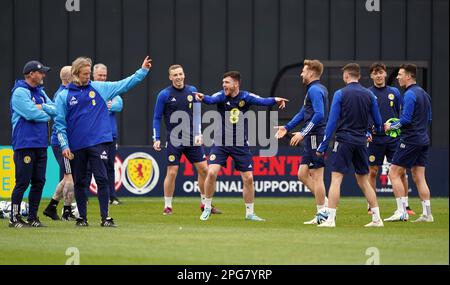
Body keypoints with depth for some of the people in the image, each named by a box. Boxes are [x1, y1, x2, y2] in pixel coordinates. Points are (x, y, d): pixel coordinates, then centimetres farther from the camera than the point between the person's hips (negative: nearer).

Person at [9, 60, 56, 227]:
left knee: (39, 182, 8)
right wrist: (47, 114, -3)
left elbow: (55, 110, 10)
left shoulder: (40, 92, 18)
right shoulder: (20, 92, -8)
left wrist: (42, 107, -8)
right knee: (23, 182, -8)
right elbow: (31, 113, -20)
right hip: (25, 144, -8)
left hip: (41, 145, 8)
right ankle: (14, 218, -2)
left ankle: (33, 217, 15)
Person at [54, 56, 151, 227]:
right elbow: (60, 123, 2)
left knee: (102, 179, -7)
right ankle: (82, 217, 18)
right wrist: (64, 146, -5)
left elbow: (124, 84, 5)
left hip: (98, 142, 0)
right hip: (76, 147, 0)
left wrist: (143, 70, -1)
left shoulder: (99, 88, 6)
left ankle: (105, 217, -5)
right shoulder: (64, 96, 2)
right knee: (79, 183, 8)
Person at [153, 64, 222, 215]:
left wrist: (198, 134, 0)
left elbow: (197, 114, 11)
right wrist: (156, 139, -6)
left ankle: (205, 204, 14)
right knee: (172, 172, -6)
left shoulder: (192, 91, 5)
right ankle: (168, 206, 6)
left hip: (192, 139, 3)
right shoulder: (164, 94, -4)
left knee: (204, 169, 1)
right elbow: (157, 118, 1)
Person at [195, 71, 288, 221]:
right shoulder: (221, 96, -9)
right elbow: (212, 99, -30)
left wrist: (274, 100, -43)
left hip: (241, 145, 1)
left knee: (248, 178, 1)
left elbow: (262, 101, -23)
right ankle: (207, 208, 3)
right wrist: (203, 98, -53)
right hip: (221, 143, -1)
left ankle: (249, 213, 18)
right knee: (212, 172, -15)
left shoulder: (245, 97, -7)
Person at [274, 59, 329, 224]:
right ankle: (325, 204, 11)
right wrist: (286, 128, 21)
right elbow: (303, 113, 26)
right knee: (303, 174, 11)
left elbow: (319, 114, -24)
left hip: (316, 137, -10)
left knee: (316, 176, -6)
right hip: (312, 139, 10)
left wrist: (303, 133, -22)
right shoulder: (315, 89, 19)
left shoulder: (315, 90, -13)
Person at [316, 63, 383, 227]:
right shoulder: (369, 95, 6)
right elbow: (378, 122, 13)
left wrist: (322, 146, -5)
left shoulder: (340, 94, -6)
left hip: (344, 141, -5)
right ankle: (377, 218, 11)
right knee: (364, 181, 13)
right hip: (361, 142, 5)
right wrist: (375, 132, 37)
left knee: (336, 179, -5)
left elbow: (332, 122, -8)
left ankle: (330, 219, -12)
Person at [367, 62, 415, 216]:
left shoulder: (394, 92, 8)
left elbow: (402, 114, 13)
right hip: (375, 139, -2)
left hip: (394, 138, 2)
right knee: (372, 172, 2)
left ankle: (405, 205, 7)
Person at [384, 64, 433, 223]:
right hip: (423, 140, 9)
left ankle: (402, 211, -9)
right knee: (419, 177, 9)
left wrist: (391, 126, -5)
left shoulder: (410, 94, -13)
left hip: (410, 140, -9)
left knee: (394, 173, -4)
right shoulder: (424, 94, 15)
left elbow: (405, 119, -19)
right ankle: (427, 214, 5)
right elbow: (429, 119, 21)